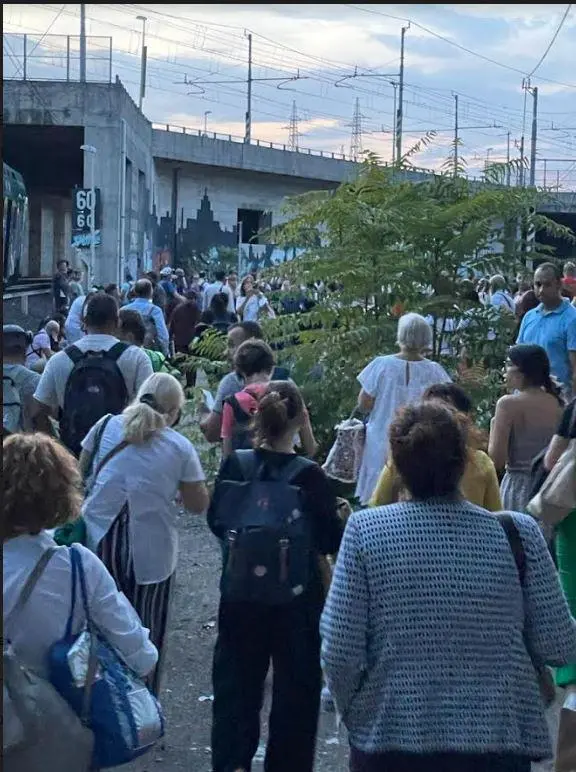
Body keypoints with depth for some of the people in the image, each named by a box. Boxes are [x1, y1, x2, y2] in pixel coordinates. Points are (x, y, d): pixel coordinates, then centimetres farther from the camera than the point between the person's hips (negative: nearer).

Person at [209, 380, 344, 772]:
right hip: (297, 599, -2)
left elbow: (216, 520, 4)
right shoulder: (310, 475, -18)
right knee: (296, 688, 13)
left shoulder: (234, 466, -9)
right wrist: (342, 517, 7)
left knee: (236, 681, 16)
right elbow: (332, 540, -12)